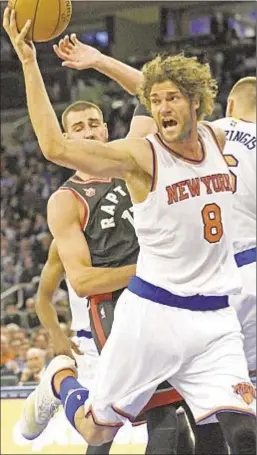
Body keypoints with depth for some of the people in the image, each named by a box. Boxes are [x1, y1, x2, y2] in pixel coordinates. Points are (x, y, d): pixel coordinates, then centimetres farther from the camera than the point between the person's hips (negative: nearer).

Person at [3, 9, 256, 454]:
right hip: (152, 312, -4)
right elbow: (55, 147, -26)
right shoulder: (141, 156, -13)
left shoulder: (216, 142, 4)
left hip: (214, 320, 4)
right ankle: (60, 376, 40)